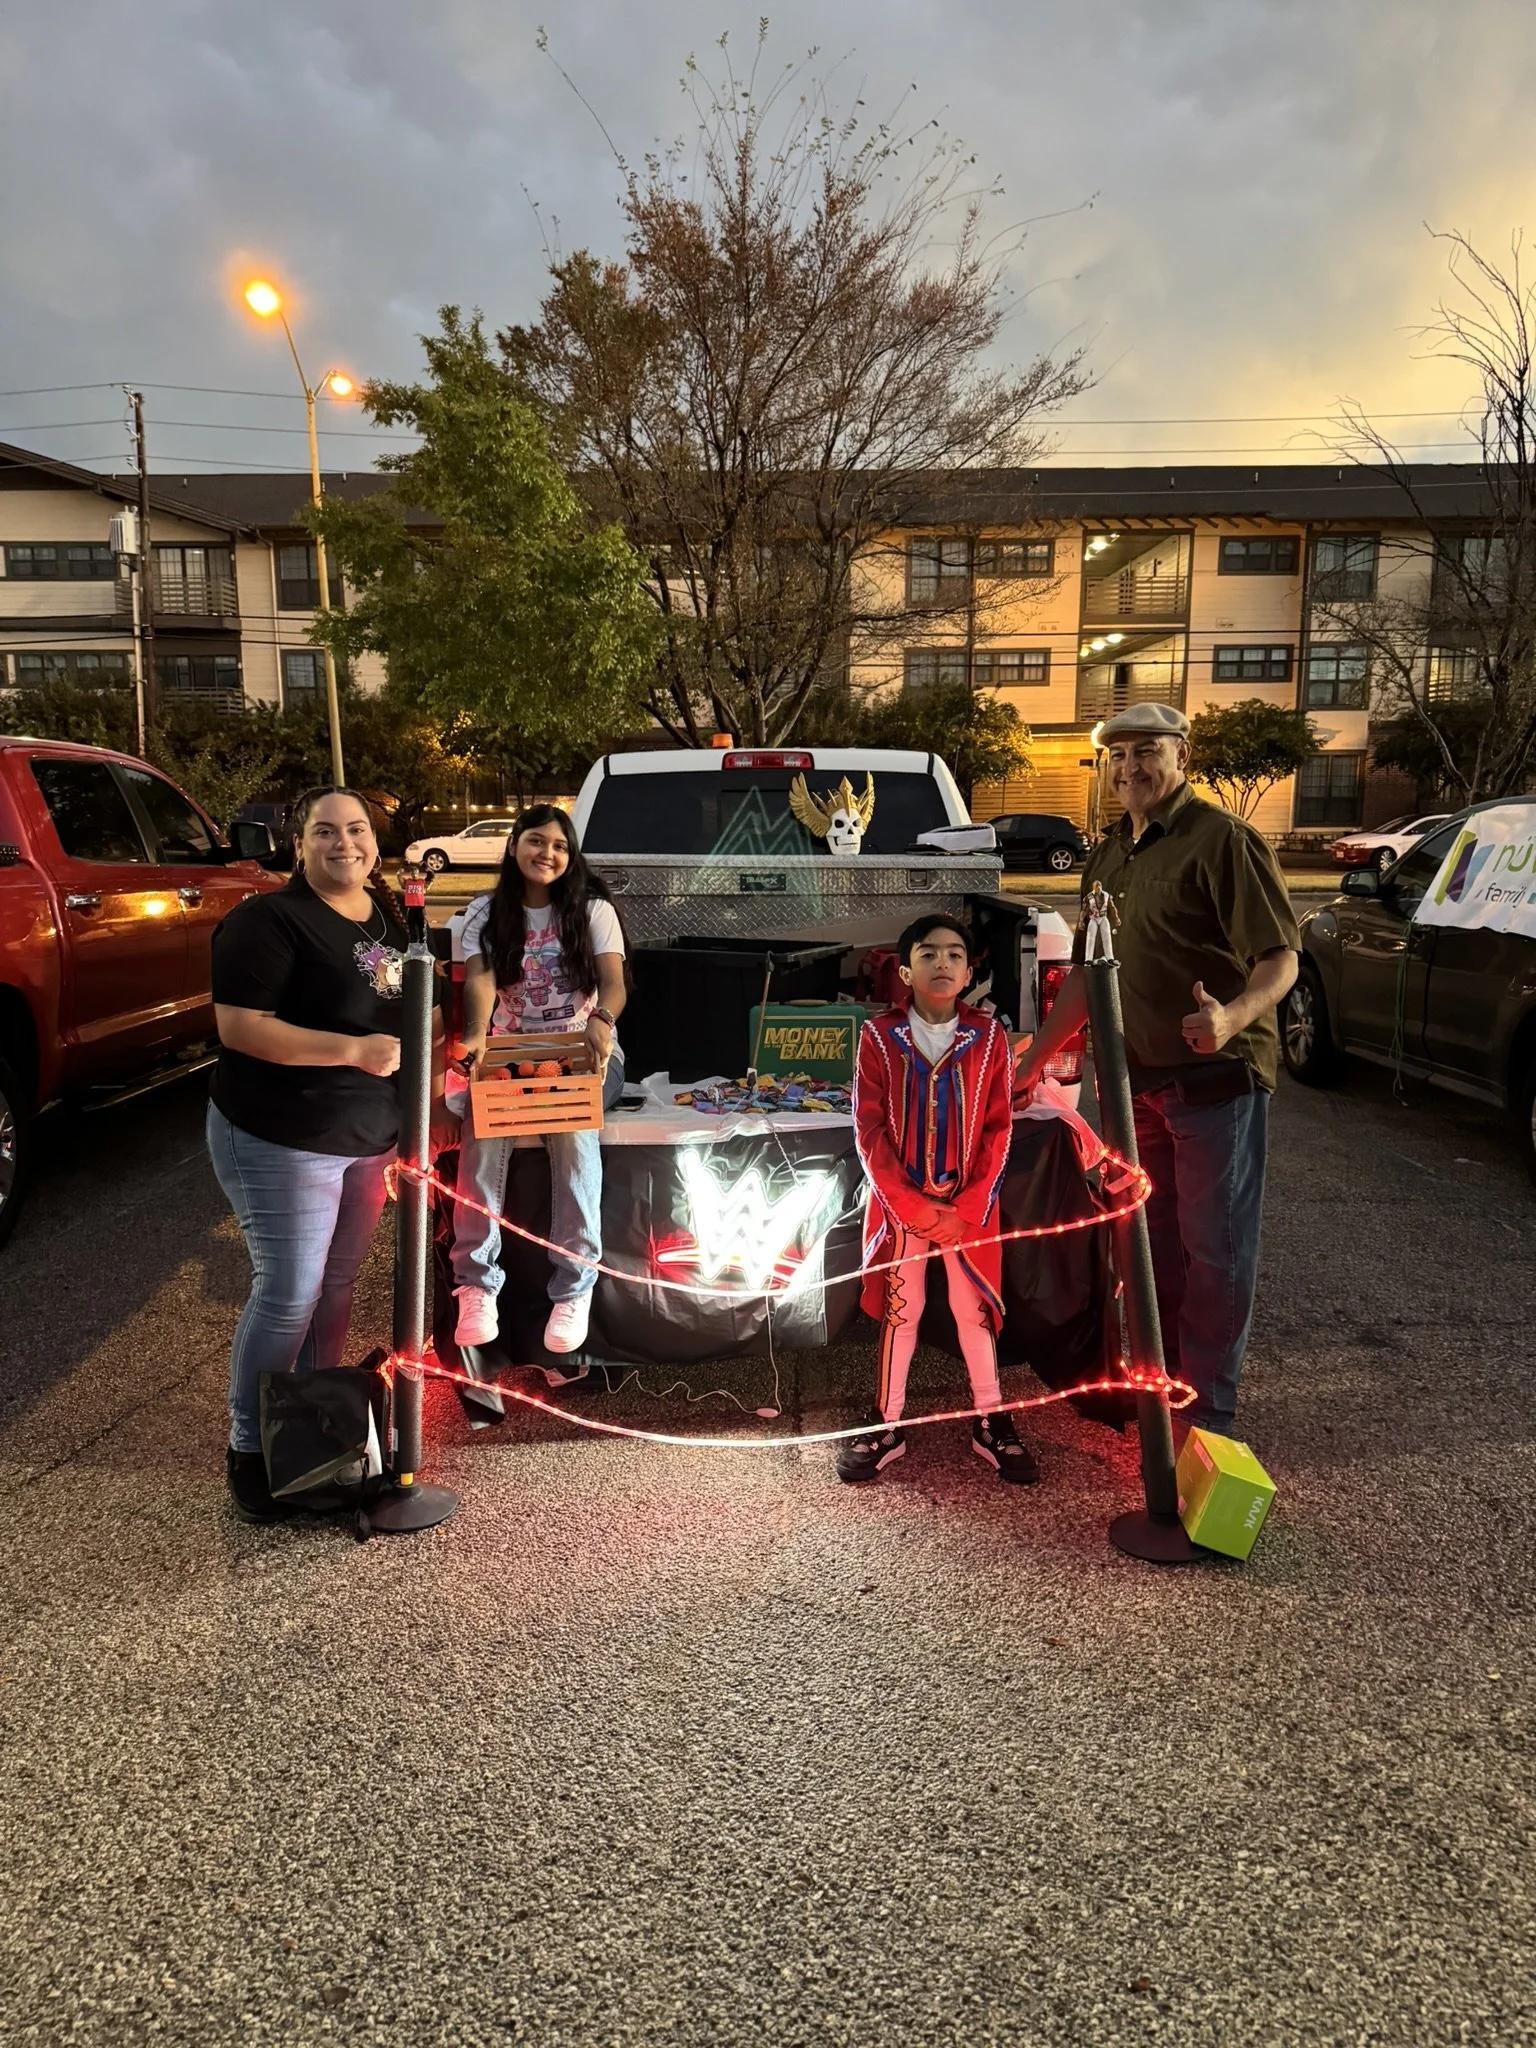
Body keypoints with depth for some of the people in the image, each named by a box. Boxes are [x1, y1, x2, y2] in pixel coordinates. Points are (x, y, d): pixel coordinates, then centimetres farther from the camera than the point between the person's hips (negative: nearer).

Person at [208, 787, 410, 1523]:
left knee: (336, 1287, 16)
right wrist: (354, 1050, -28)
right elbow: (238, 1027, -23)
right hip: (280, 1142, -7)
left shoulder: (387, 918, 9)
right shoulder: (267, 920, -16)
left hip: (369, 1137, 7)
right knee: (288, 1295, -2)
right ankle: (249, 1451, 16)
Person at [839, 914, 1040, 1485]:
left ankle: (991, 1422, 25)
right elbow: (870, 1132, -8)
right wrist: (912, 1206, -12)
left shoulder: (988, 1037, -5)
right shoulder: (878, 1037, -7)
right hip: (898, 1200, 0)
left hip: (969, 1204, 1)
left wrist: (968, 1208, -11)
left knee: (974, 1308, 9)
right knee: (898, 1310, 10)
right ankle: (887, 1425, 22)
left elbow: (998, 1129, -4)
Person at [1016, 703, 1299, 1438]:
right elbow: (1088, 975, 20)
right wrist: (1033, 1061, 18)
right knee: (1153, 1237, 17)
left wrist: (1234, 1016, -36)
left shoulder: (1222, 840, -10)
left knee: (1215, 1246, 1)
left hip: (1216, 1076, -7)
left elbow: (1280, 956, -15)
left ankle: (1209, 1410, 13)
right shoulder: (1107, 858, 15)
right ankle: (1157, 1380, 32)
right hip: (1138, 1077, 8)